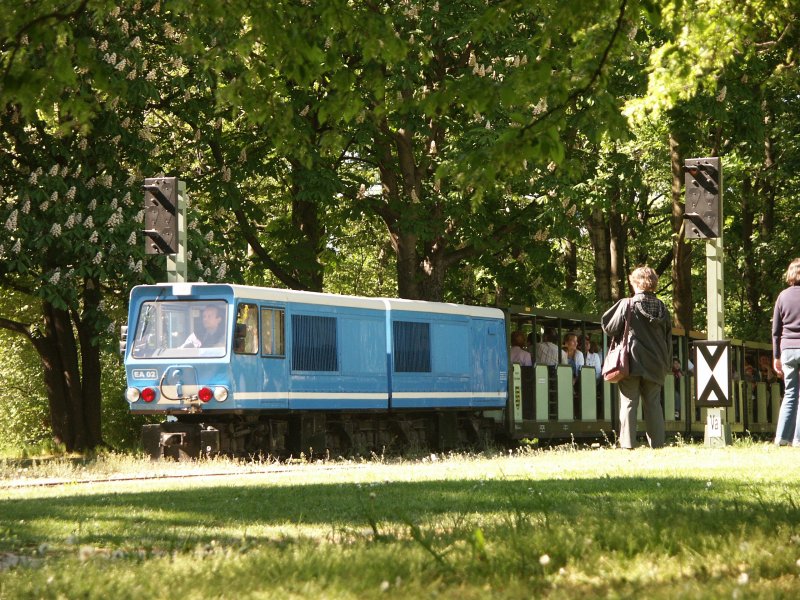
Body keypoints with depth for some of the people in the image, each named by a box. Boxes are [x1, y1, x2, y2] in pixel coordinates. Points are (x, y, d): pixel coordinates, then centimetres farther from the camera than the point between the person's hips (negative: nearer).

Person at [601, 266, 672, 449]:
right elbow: (668, 336, 11)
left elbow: (610, 328, -3)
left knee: (629, 403, -1)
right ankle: (657, 442, 5)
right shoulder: (661, 308, 5)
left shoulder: (627, 305, -8)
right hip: (654, 364, 4)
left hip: (631, 362, -4)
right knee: (653, 403, 9)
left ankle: (627, 443, -8)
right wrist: (667, 364, 19)